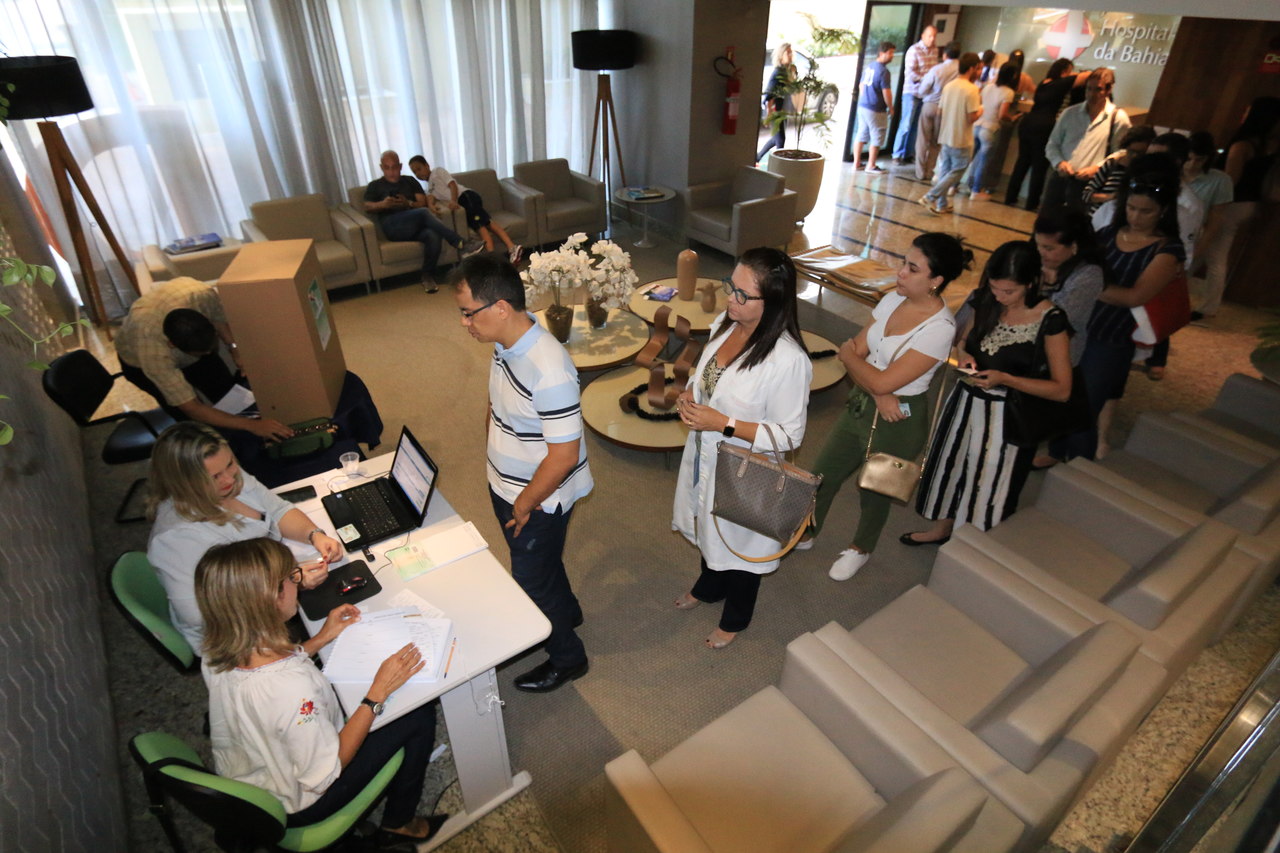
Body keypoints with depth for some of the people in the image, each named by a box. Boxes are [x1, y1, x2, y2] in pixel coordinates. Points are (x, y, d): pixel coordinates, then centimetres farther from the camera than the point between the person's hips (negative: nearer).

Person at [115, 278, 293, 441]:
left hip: (191, 339, 4)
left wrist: (233, 347, -27)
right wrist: (252, 425, -49)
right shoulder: (152, 350, -47)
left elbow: (218, 316, -13)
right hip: (139, 361, -4)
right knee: (194, 419, -16)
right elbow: (193, 409, -42)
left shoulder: (202, 294, -42)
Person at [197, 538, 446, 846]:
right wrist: (378, 693, -24)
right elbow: (324, 774, -27)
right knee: (420, 714, -1)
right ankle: (397, 826, 22)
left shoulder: (215, 655, -18)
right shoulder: (294, 687, -42)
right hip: (293, 806, -7)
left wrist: (321, 639, 4)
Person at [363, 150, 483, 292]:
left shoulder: (410, 181, 27)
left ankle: (428, 276, -21)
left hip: (415, 226, 3)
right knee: (423, 213, -32)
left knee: (433, 236, -35)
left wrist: (409, 204, -8)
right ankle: (461, 245, -36)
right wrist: (382, 204, -13)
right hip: (392, 226, -2)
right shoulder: (375, 186, 22)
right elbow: (367, 207, 8)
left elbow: (423, 203, 14)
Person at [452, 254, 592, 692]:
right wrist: (500, 478, 12)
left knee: (532, 580, 12)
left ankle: (566, 658, 38)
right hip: (505, 486, 8)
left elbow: (564, 455, -29)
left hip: (539, 499, -8)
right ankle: (566, 611, 57)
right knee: (539, 560, 29)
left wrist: (524, 505, -16)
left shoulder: (548, 371, -34)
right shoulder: (505, 343, -7)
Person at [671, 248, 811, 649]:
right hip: (705, 455, 7)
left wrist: (722, 423, -29)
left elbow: (789, 435, -24)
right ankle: (708, 587, 61)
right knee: (708, 529, 30)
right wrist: (689, 395, -12)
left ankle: (734, 619, 47)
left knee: (739, 545, 18)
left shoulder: (788, 360, -31)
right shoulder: (725, 323, -8)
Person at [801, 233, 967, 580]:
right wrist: (879, 393, -20)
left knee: (874, 490, 17)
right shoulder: (892, 299, -4)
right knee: (822, 475, 16)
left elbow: (883, 381, -26)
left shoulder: (939, 329, -24)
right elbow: (857, 351, -5)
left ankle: (860, 549, 45)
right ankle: (805, 534, 41)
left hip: (898, 421, -6)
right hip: (861, 403, 6)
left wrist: (849, 355, -10)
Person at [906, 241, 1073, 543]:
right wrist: (963, 355, -10)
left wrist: (1004, 378, -26)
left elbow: (1061, 390, -16)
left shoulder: (1050, 320, -19)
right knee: (951, 465, 21)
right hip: (966, 400, 6)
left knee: (989, 482, 8)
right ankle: (942, 528, 46)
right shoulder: (986, 301, -5)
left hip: (1007, 416, -6)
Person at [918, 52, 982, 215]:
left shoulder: (949, 86, 5)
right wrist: (981, 109, 1)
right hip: (961, 140, -7)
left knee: (945, 171, 13)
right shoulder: (971, 89, -17)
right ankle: (930, 197, -4)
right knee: (956, 172, 4)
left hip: (946, 136, 7)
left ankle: (942, 204, 17)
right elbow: (972, 117, -19)